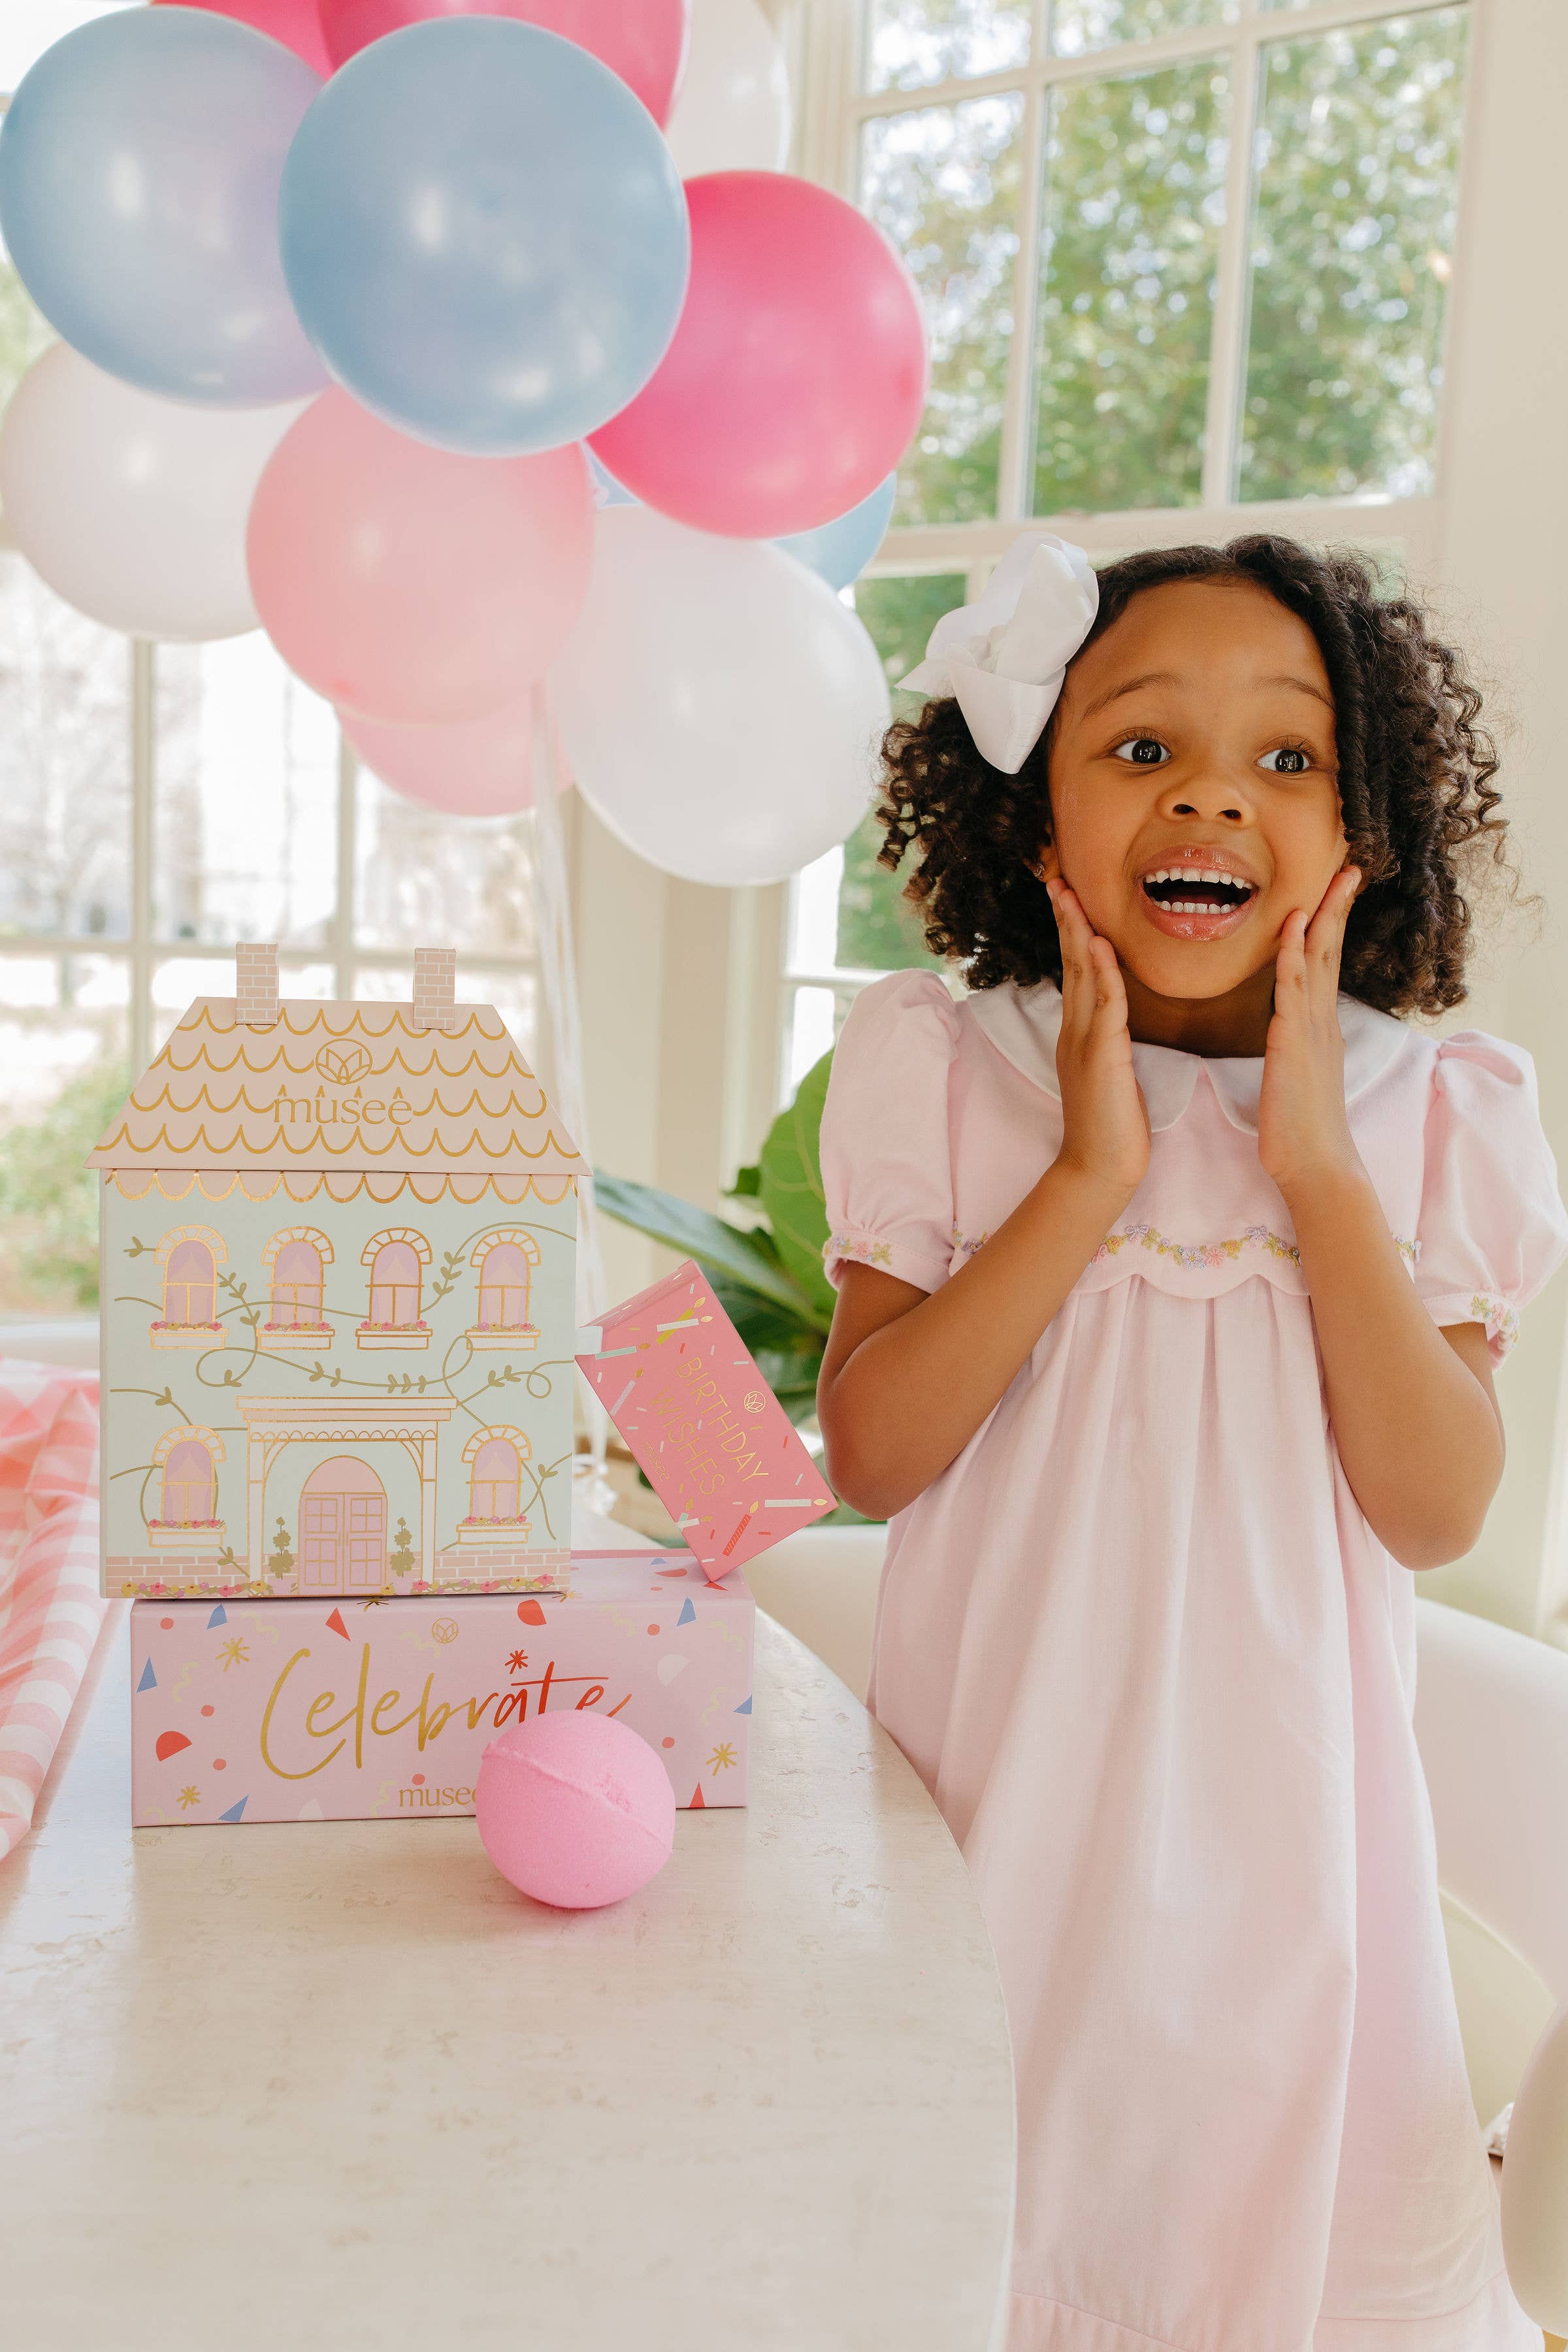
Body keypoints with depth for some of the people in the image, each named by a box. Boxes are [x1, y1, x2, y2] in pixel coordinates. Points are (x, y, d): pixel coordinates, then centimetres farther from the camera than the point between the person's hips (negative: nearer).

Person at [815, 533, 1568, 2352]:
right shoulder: (946, 1073, -7)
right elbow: (869, 1455, -13)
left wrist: (1320, 1172, -18)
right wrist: (1086, 1177, -21)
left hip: (1274, 1803, 1)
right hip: (999, 1795, 0)